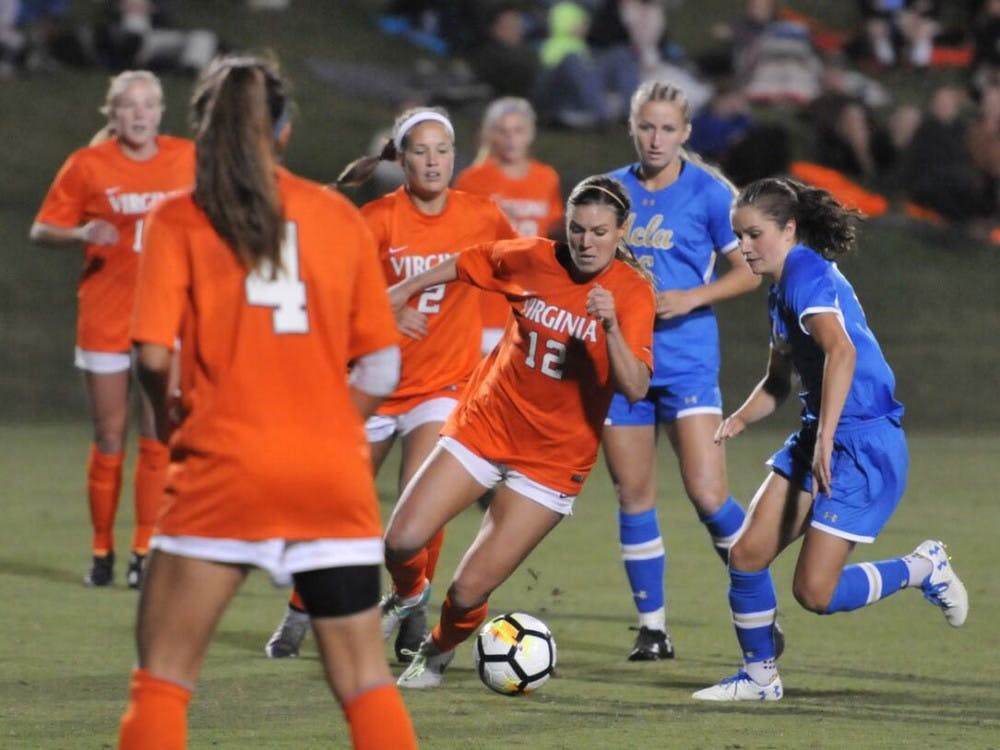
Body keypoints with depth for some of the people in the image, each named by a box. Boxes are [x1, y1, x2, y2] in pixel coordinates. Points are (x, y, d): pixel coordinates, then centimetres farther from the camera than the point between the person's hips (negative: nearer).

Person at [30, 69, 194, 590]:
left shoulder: (187, 159, 3)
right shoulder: (88, 165, -3)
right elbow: (42, 230, -1)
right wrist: (81, 233, -19)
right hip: (105, 321, -1)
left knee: (158, 440, -4)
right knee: (109, 441, 2)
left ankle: (145, 552, 3)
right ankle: (102, 552, 13)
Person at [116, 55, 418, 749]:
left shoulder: (179, 219, 0)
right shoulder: (340, 215, 8)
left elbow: (155, 352, -10)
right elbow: (381, 365, 7)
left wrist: (169, 416, 9)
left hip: (225, 469, -2)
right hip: (335, 473, 3)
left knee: (163, 675, 6)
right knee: (366, 680, 7)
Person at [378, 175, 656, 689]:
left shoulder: (632, 293, -13)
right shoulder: (533, 260, -5)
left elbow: (635, 388, -24)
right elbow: (466, 265, 16)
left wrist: (611, 326, -38)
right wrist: (404, 290, 18)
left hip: (552, 459, -3)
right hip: (483, 427, 3)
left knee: (468, 593, -7)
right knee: (401, 542, -13)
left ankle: (438, 652, 27)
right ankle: (409, 597, 24)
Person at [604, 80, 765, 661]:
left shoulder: (709, 193, -2)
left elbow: (749, 271, 0)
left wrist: (693, 297, -13)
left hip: (688, 361, -4)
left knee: (708, 494, -11)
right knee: (633, 497, 5)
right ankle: (653, 628, 14)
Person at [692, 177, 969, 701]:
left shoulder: (806, 274, -16)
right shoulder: (780, 290, 15)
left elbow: (841, 352, -32)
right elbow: (778, 382, 26)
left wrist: (825, 440, -35)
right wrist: (739, 420, 6)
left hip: (864, 444, -9)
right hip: (818, 435, 9)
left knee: (815, 592, -10)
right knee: (746, 554, 2)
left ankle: (924, 569, 13)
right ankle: (759, 676, 17)